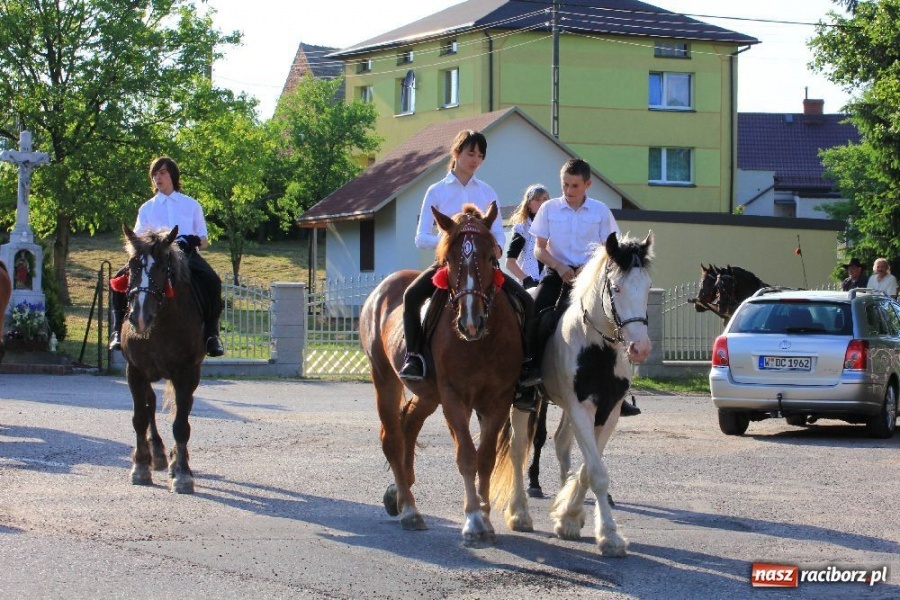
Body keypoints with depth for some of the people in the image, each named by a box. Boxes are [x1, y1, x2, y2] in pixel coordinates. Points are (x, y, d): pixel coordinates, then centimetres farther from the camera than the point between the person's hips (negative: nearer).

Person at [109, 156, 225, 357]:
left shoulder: (191, 205, 19)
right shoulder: (147, 208, 21)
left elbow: (204, 240, 17)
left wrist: (195, 241, -7)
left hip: (187, 256, -1)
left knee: (212, 280, -33)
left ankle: (211, 333, -27)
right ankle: (118, 331, -22)